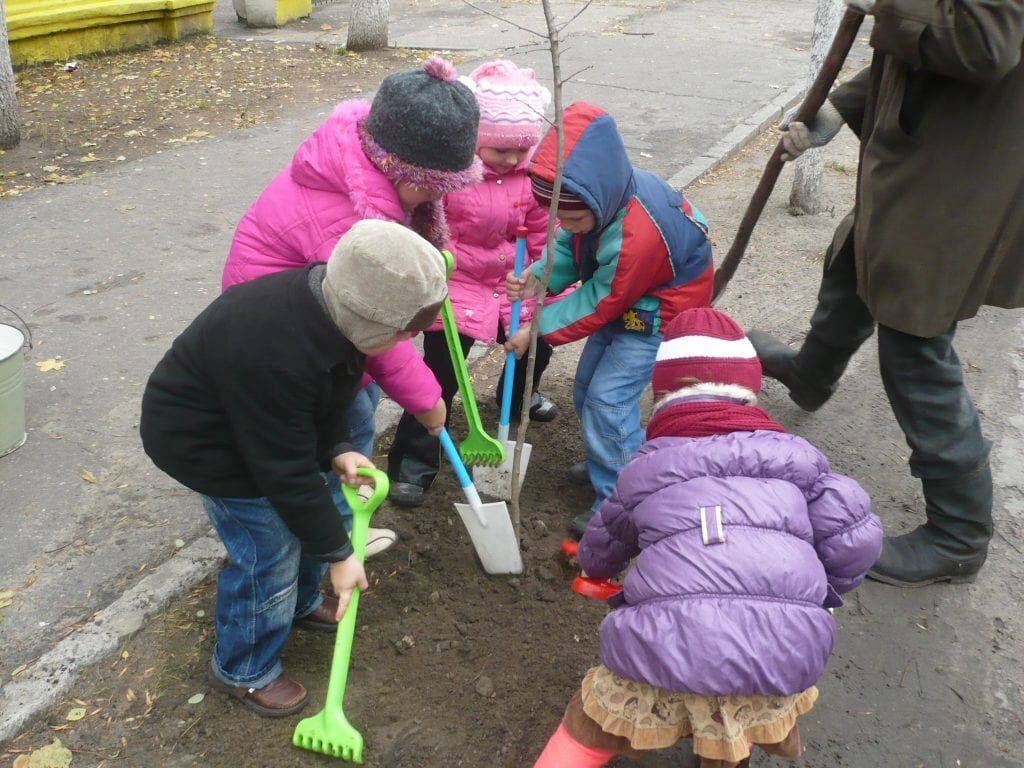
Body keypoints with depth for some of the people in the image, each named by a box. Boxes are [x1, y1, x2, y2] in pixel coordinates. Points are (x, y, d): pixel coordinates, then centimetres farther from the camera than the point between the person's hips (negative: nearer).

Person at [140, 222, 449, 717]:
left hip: (257, 421, 8)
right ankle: (244, 671, 21)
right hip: (201, 441, -8)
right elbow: (287, 473, -32)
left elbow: (329, 391, 2)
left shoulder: (330, 302, -17)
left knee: (325, 508, 15)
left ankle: (300, 603, 43)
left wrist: (336, 450, -12)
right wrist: (337, 554, -23)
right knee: (270, 554, -4)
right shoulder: (274, 356, -42)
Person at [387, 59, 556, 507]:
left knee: (537, 348, 25)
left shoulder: (531, 175, -6)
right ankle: (412, 466, 8)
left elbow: (543, 235, 5)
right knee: (439, 376, -5)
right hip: (457, 286, -6)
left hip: (512, 287, 6)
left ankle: (518, 395, 61)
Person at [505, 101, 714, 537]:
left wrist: (538, 329, -19)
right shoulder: (599, 195, -17)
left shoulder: (637, 236, -39)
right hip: (622, 301, 9)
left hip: (657, 313, -9)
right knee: (587, 387, 14)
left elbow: (599, 304, -27)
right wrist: (537, 278, -21)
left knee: (608, 399, -13)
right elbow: (570, 247, -2)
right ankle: (604, 467, 35)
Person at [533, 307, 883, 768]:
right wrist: (816, 597, 29)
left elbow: (598, 556, 30)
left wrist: (596, 568, 56)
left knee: (590, 728, 23)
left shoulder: (644, 468, 15)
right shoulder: (792, 455, 13)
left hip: (666, 653, 0)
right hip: (781, 657, 1)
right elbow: (856, 538, 9)